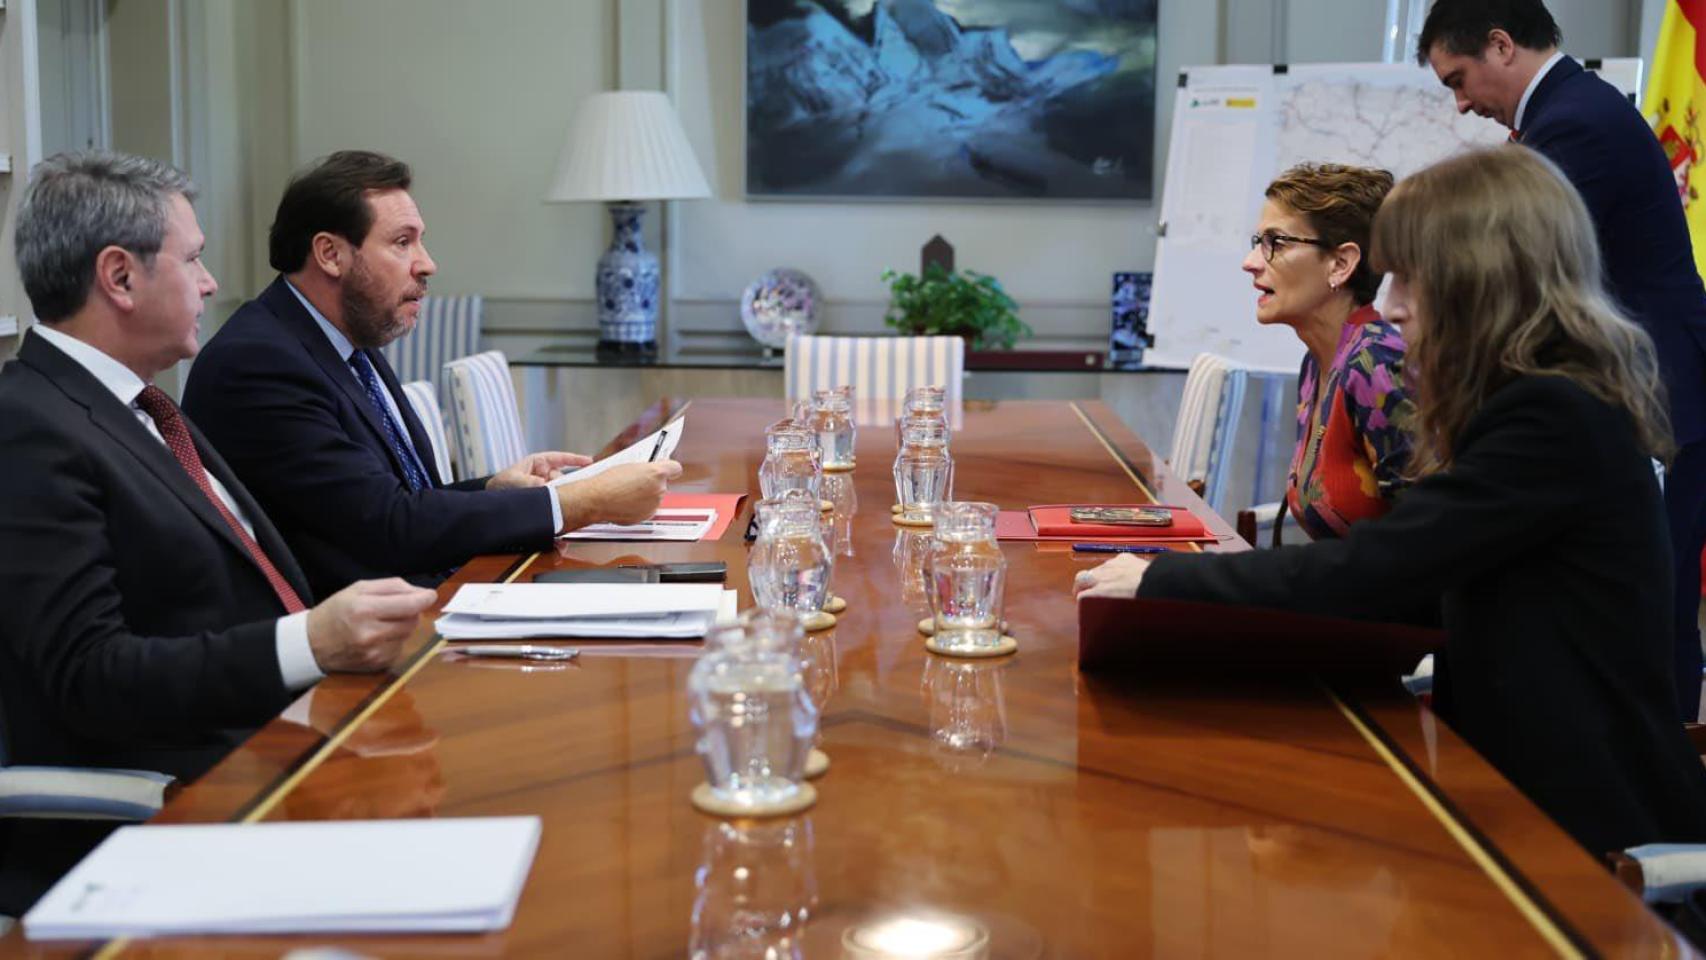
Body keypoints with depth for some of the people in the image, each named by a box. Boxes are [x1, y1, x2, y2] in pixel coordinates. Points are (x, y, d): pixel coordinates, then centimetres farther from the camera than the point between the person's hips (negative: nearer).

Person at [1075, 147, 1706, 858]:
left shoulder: (1554, 423, -20)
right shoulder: (1547, 402, 11)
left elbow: (1372, 569, -23)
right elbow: (1419, 585, 10)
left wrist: (1161, 581, -13)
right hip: (1522, 780, 8)